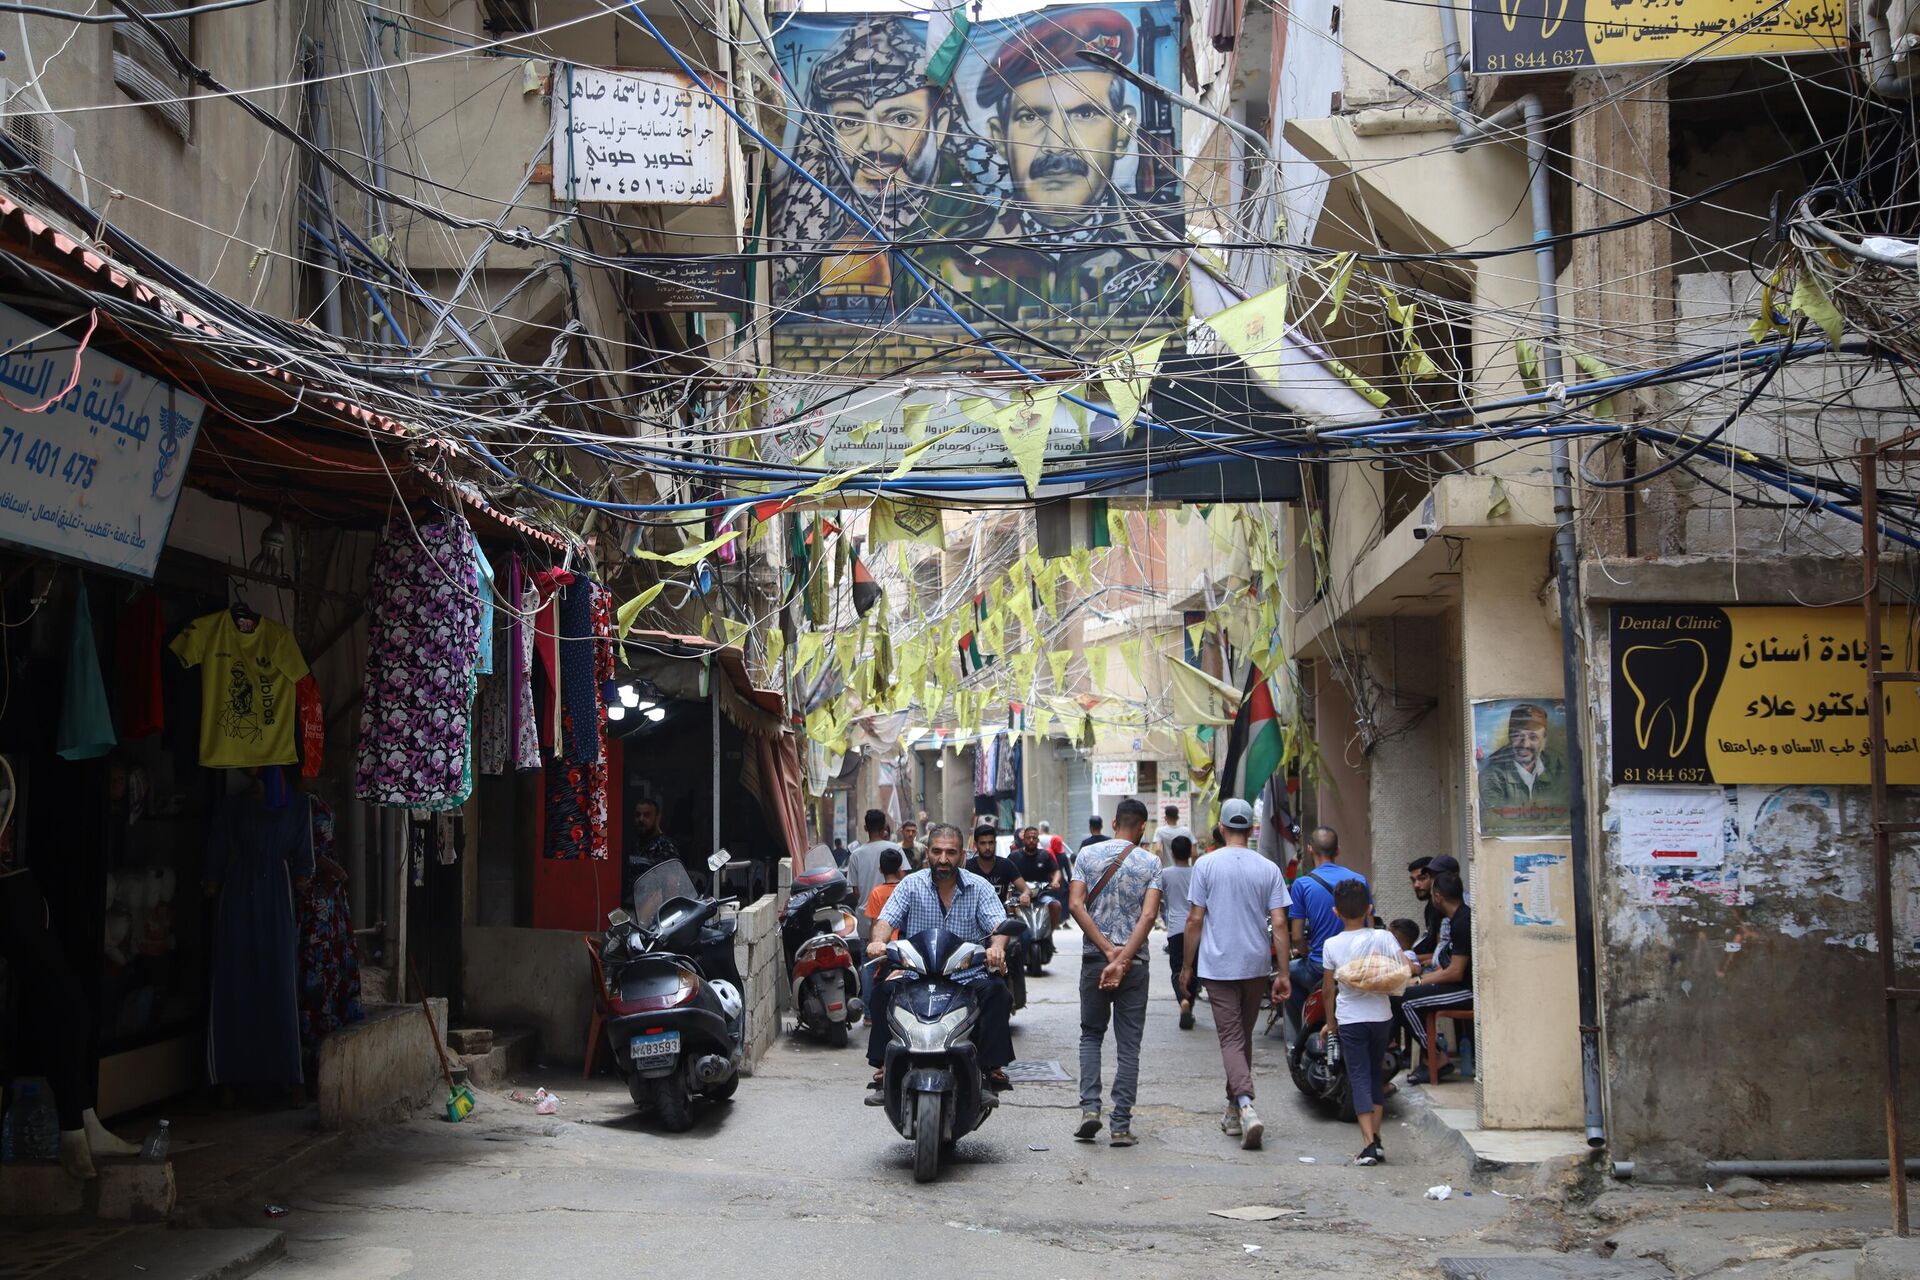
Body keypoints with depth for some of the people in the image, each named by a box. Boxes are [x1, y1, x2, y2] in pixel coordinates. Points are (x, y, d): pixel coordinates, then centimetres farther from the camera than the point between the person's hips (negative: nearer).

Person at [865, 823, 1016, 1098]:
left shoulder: (979, 887, 5)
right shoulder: (911, 885, 7)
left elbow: (998, 923, -8)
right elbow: (886, 919, -4)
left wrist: (997, 947, -32)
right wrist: (878, 941, -28)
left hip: (969, 976, 0)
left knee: (996, 990, -30)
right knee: (884, 990, -26)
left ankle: (993, 1066, -23)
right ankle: (883, 1069, -20)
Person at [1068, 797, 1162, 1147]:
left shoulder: (1088, 855, 2)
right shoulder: (1150, 862, -2)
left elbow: (1076, 905, -6)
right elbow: (1149, 915, -13)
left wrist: (1107, 950, -9)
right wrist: (1123, 959, -17)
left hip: (1094, 959, 1)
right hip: (1135, 962, -1)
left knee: (1091, 1036, 16)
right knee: (1128, 1045, 4)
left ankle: (1090, 1106, -2)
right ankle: (1121, 1125, 1)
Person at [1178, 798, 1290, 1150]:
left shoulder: (1207, 864, -5)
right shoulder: (1268, 869, 0)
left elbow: (1195, 920, -5)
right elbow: (1279, 924, -3)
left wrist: (1186, 967, 4)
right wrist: (1283, 973, 1)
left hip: (1219, 966, -3)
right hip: (1256, 966, 3)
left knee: (1231, 1039, -4)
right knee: (1244, 1037, 16)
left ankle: (1245, 1104, -25)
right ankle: (1234, 1113, 24)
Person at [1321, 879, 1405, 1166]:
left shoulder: (1331, 945, -4)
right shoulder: (1383, 938, -6)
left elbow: (1328, 987, 3)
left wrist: (1330, 1021, 14)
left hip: (1349, 1018, -1)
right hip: (1380, 1015, 1)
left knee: (1359, 1077, 0)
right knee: (1376, 1073, 17)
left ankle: (1368, 1143, -13)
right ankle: (1375, 1138, 15)